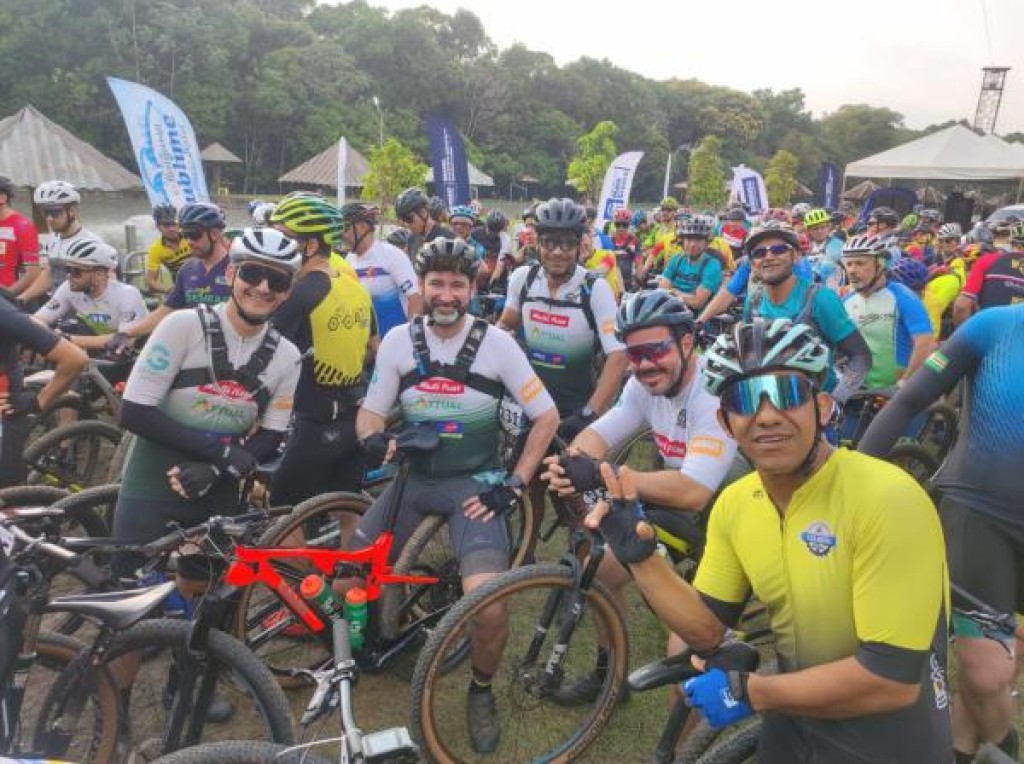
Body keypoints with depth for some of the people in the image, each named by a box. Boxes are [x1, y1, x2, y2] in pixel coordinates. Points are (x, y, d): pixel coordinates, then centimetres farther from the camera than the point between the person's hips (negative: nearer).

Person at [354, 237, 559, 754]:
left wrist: (514, 484, -11)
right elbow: (370, 413, 3)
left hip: (475, 481, -3)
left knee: (488, 607, -22)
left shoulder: (496, 343, -10)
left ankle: (482, 691, 12)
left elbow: (547, 417, -5)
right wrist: (374, 437, -21)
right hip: (413, 476, 3)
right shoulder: (398, 340, -4)